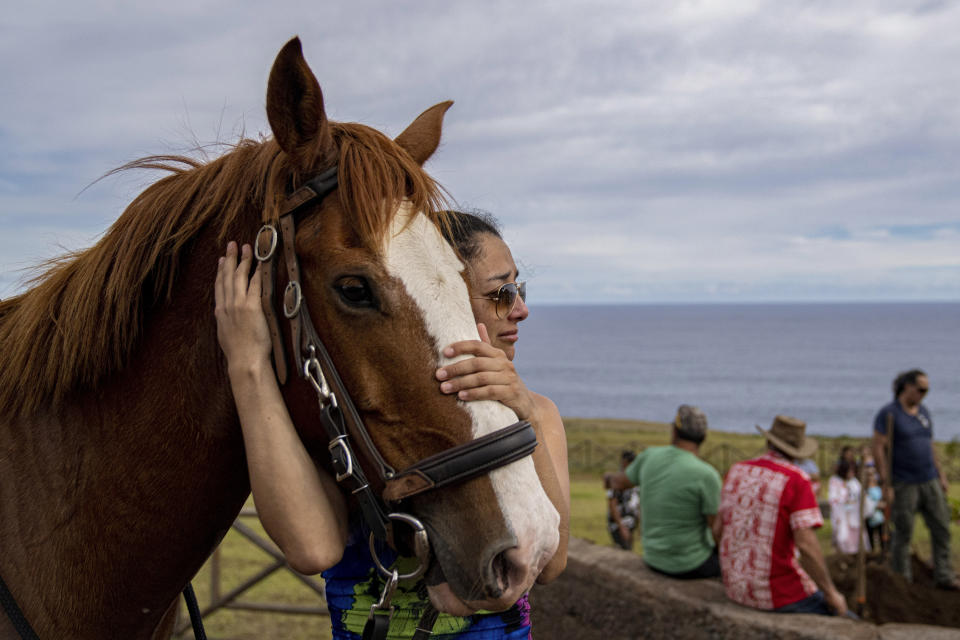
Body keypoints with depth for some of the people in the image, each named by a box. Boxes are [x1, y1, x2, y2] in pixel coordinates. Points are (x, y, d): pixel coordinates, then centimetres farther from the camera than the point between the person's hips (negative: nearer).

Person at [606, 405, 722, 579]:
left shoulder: (650, 456, -6)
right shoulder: (706, 475, -22)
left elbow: (619, 482, 12)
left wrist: (612, 478, 35)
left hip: (654, 559, 6)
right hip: (690, 566, -6)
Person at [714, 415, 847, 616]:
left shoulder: (736, 472, 4)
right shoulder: (796, 481, -15)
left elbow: (718, 530, 10)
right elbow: (806, 545, -23)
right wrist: (831, 593, -11)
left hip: (735, 588, 7)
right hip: (778, 593, -7)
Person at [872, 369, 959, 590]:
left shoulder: (923, 412, 12)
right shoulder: (888, 414, -10)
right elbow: (878, 449, -13)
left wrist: (941, 475, 15)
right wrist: (886, 485, -17)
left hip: (930, 481, 7)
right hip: (904, 485, -6)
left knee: (941, 528, 6)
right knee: (903, 534, 1)